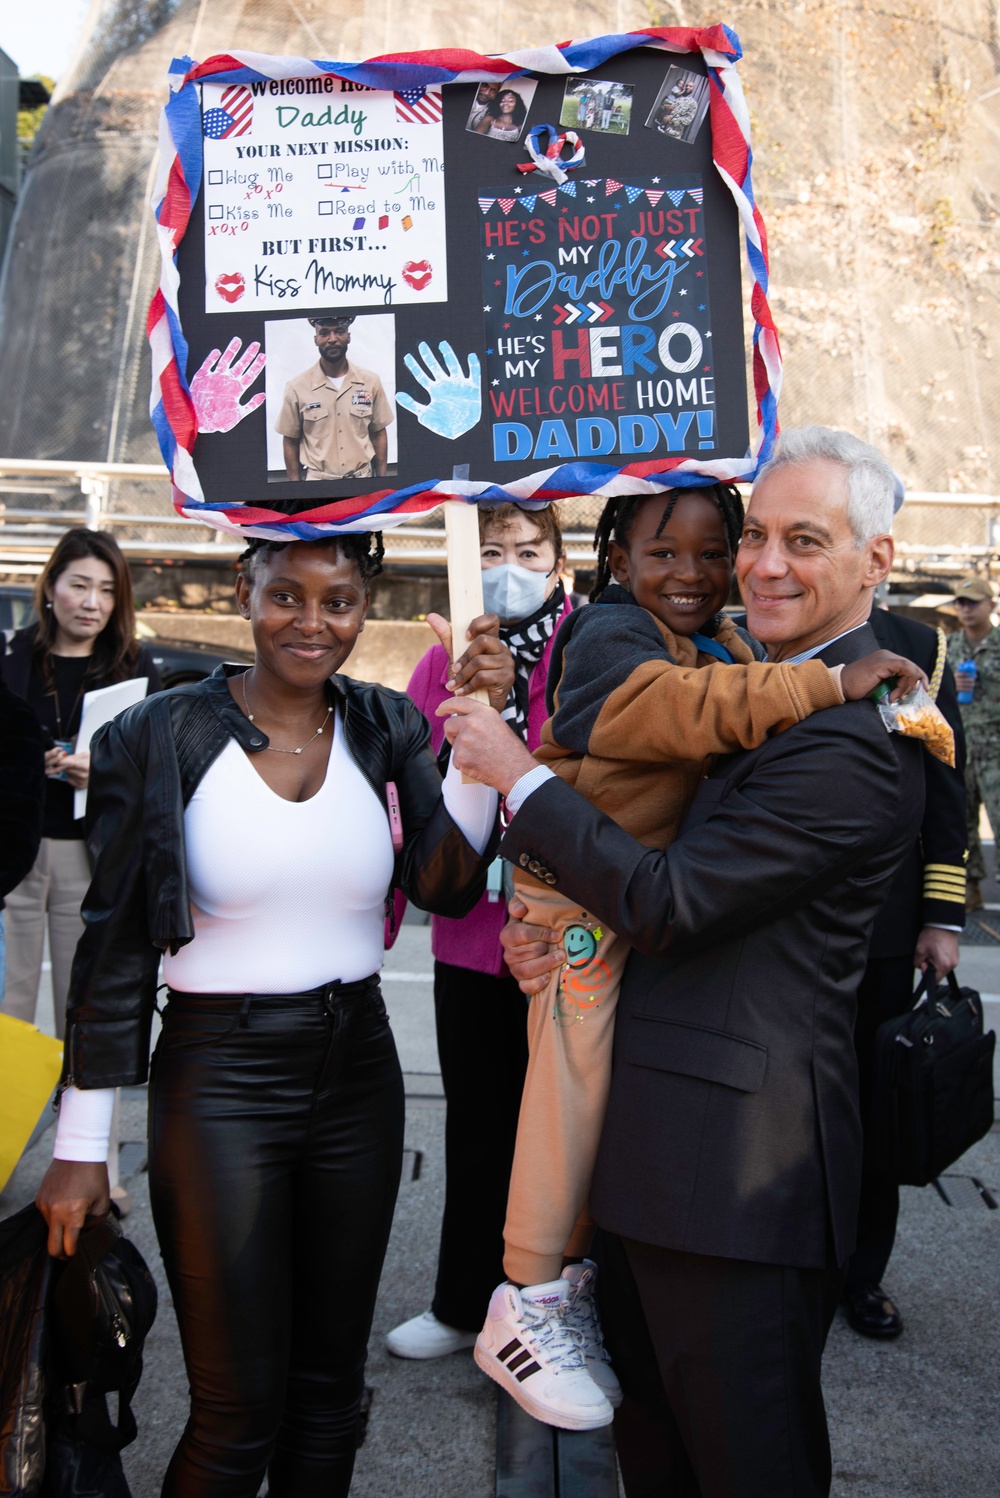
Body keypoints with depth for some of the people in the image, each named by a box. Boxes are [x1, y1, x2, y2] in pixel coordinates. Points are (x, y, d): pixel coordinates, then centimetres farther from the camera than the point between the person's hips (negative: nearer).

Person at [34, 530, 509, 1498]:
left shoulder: (387, 728, 1)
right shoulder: (164, 735, -8)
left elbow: (445, 885, -9)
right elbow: (116, 946, -5)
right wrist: (80, 1148, -3)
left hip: (357, 1068, 4)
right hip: (221, 1076, -3)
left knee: (329, 1386, 18)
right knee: (239, 1408, 7)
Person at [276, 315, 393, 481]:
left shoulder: (371, 382, 0)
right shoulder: (297, 387, -5)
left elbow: (378, 434, 7)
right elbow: (290, 442, 1)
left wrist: (382, 480, 4)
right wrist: (295, 486, 0)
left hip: (362, 477, 2)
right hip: (317, 479, -2)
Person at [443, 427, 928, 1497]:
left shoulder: (852, 738, -21)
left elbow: (669, 902, -23)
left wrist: (517, 773, -15)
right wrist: (551, 931, -3)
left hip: (740, 1156, -9)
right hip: (658, 1140, 10)